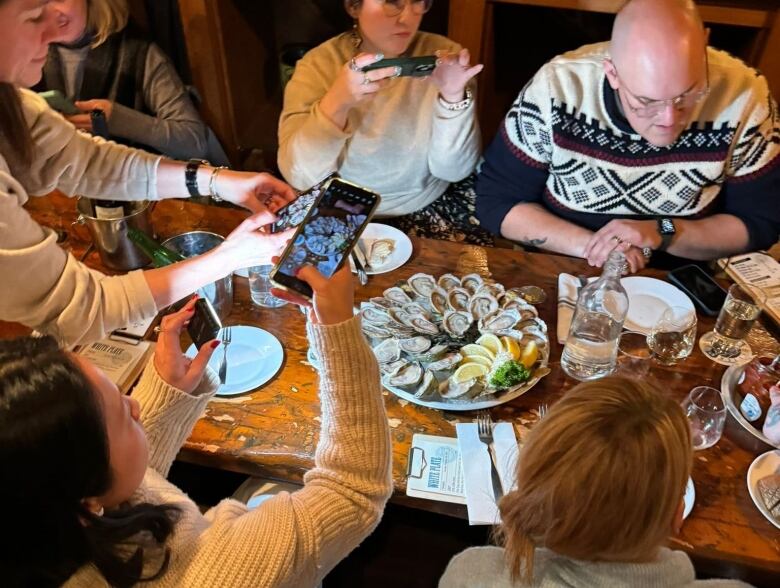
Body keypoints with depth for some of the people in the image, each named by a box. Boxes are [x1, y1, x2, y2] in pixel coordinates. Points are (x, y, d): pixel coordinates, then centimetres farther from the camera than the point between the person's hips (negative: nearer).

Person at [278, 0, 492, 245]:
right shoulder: (319, 64, -9)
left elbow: (452, 170, -9)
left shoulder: (443, 56, -6)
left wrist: (453, 98, -25)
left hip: (433, 206, 2)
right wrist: (337, 102, -34)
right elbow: (299, 176, -20)